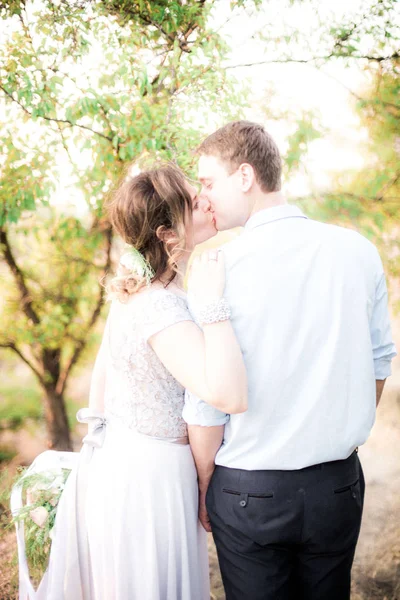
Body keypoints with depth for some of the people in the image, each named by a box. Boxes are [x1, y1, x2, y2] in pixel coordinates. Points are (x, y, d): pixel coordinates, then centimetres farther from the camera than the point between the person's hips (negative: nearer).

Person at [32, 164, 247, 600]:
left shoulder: (133, 289, 2)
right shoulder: (162, 308, -27)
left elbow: (100, 372, 12)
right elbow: (229, 396, -40)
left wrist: (99, 435, 23)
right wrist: (212, 302, -35)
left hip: (110, 461, 9)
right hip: (150, 476, -9)